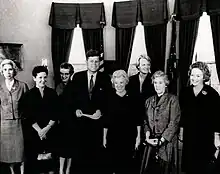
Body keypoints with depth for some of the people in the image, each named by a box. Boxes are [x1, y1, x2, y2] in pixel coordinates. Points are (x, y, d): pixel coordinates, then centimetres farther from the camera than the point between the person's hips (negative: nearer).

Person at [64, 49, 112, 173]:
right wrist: (75, 110, -8)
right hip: (80, 121, 1)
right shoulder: (77, 77, 6)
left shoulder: (105, 78, 4)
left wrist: (101, 111, -10)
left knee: (96, 153, 4)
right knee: (79, 153, 4)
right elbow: (69, 97, 6)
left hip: (97, 122, 0)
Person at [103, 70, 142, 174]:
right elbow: (106, 120, 5)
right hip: (113, 137, 1)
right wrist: (104, 137, 5)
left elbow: (138, 119, 4)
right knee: (114, 164, 5)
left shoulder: (132, 98, 1)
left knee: (128, 165, 2)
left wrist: (138, 136, 0)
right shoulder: (110, 98, 2)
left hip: (129, 137, 0)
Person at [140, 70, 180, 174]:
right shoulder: (149, 101, 15)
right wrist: (147, 133, -5)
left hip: (167, 142, -4)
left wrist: (162, 140, -14)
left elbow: (174, 122, -9)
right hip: (151, 142, 4)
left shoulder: (172, 99, -2)